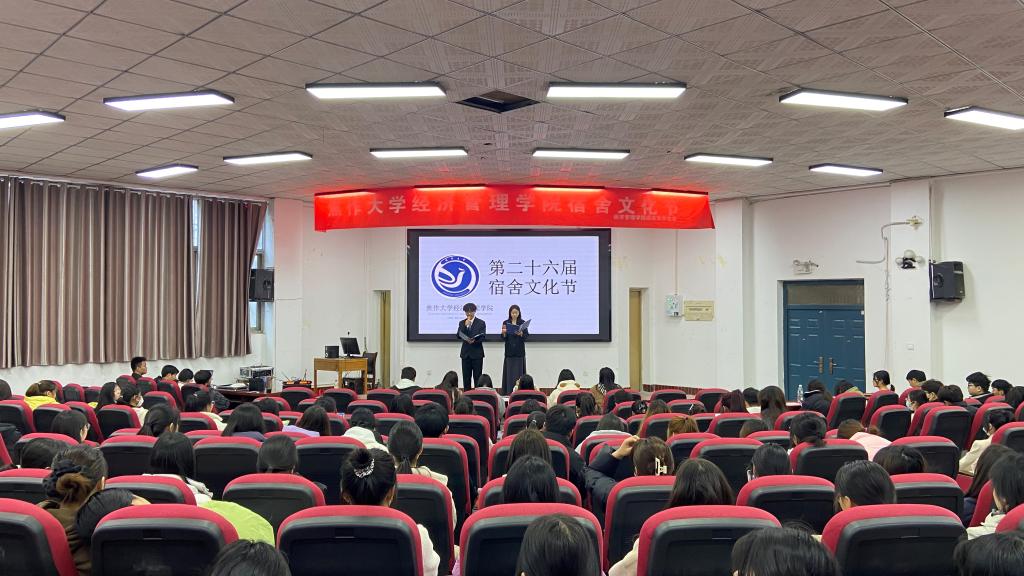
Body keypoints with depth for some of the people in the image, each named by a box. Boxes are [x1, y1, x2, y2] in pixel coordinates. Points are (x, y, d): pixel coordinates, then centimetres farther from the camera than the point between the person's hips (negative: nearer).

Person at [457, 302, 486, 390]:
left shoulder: (481, 323, 3)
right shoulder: (462, 323, 10)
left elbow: (483, 337, -5)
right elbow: (458, 336, -1)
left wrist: (474, 340, -24)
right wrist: (465, 325, -11)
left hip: (477, 353, -2)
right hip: (465, 353, 3)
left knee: (477, 377, -2)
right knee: (466, 377, 4)